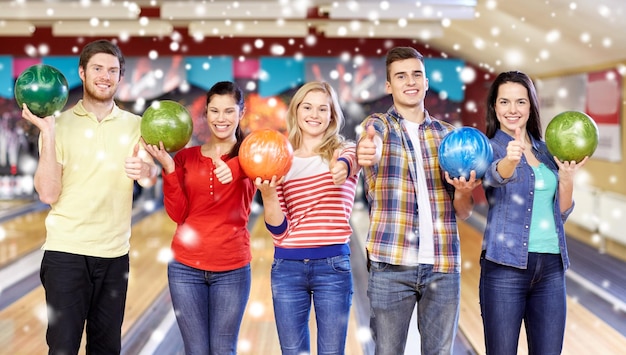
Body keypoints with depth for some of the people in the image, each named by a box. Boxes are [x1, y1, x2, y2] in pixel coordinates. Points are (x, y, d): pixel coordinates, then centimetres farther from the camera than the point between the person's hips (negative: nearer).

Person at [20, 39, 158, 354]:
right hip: (66, 250, -3)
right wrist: (47, 133, -17)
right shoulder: (60, 124, -1)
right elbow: (48, 194, -10)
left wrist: (147, 169, -29)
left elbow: (151, 178, -6)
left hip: (115, 253, 3)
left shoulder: (134, 125, 7)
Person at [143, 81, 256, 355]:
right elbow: (177, 214, -2)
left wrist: (230, 168, -49)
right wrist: (168, 168, -14)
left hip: (232, 269, -1)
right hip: (186, 267, 2)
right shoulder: (186, 157, 6)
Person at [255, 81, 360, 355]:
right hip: (287, 267, 2)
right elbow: (278, 230, 2)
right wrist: (268, 194, -17)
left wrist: (342, 168, -50)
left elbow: (348, 161, -25)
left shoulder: (344, 151, 4)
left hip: (333, 267, -2)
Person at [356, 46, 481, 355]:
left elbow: (463, 213, 12)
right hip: (391, 264, -3)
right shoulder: (377, 125, 3)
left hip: (443, 265, 3)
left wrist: (463, 192, -11)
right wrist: (366, 154, -48)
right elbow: (372, 146, -23)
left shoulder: (448, 135, 12)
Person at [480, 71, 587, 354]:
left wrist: (567, 178, -3)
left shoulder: (545, 150, 14)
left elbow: (561, 213, 15)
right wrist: (510, 160, -48)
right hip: (506, 265, -5)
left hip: (551, 266, 5)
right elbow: (495, 174, -26)